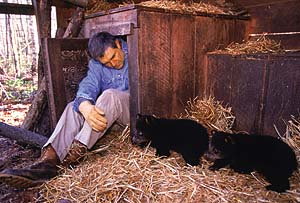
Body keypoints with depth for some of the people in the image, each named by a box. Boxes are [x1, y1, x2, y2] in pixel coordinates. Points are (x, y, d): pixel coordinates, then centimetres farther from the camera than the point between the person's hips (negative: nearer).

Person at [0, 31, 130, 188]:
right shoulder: (96, 64, 4)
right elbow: (88, 86, -14)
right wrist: (85, 105, -38)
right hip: (108, 110, 4)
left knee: (109, 95, -33)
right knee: (74, 107, -18)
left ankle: (77, 151, -34)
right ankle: (49, 159, -34)